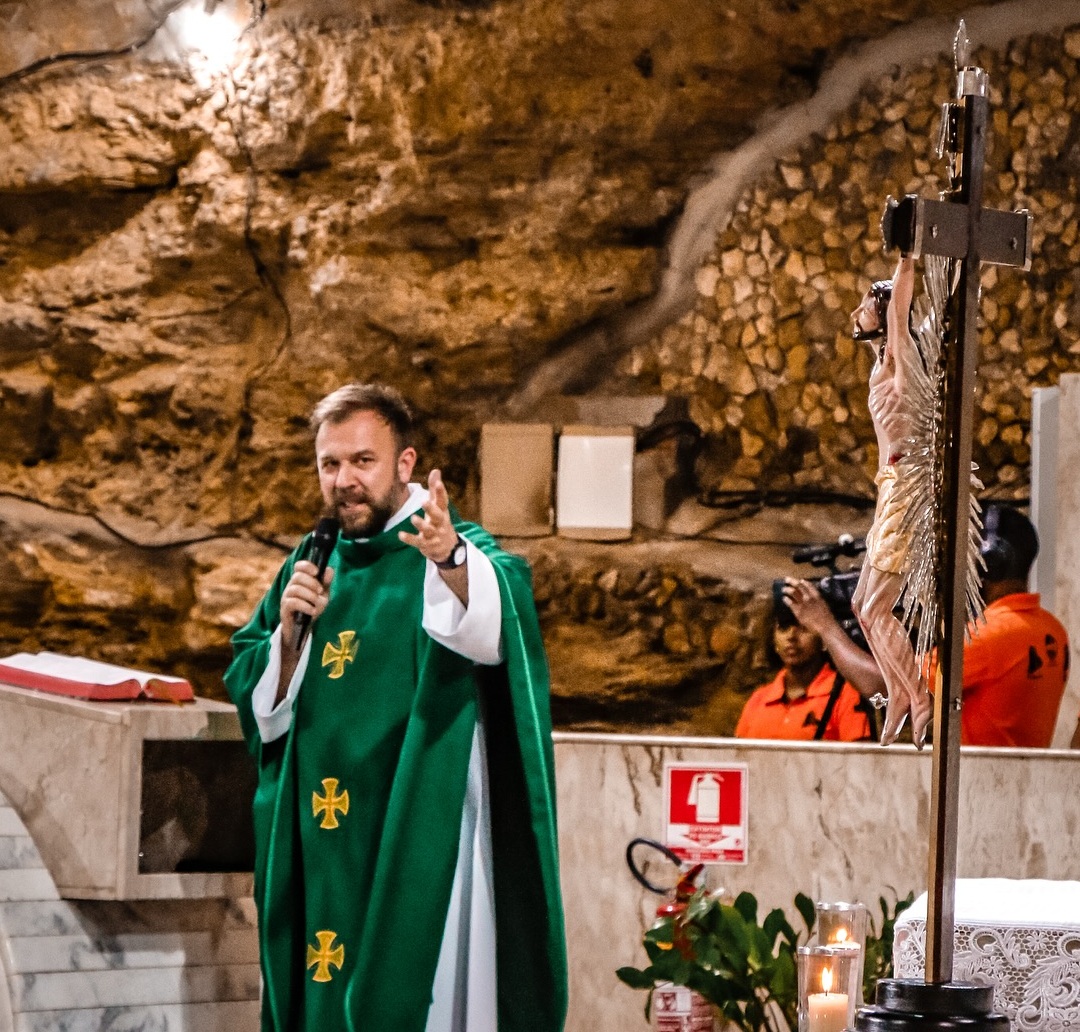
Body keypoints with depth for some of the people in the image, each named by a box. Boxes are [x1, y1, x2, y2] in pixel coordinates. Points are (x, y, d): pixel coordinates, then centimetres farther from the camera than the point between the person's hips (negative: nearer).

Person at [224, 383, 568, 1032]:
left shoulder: (459, 552, -6)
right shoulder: (310, 568, 13)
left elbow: (496, 618, -31)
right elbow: (252, 698, 12)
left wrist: (452, 561, -53)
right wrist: (287, 633, -8)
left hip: (415, 838, -5)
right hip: (317, 849, 6)